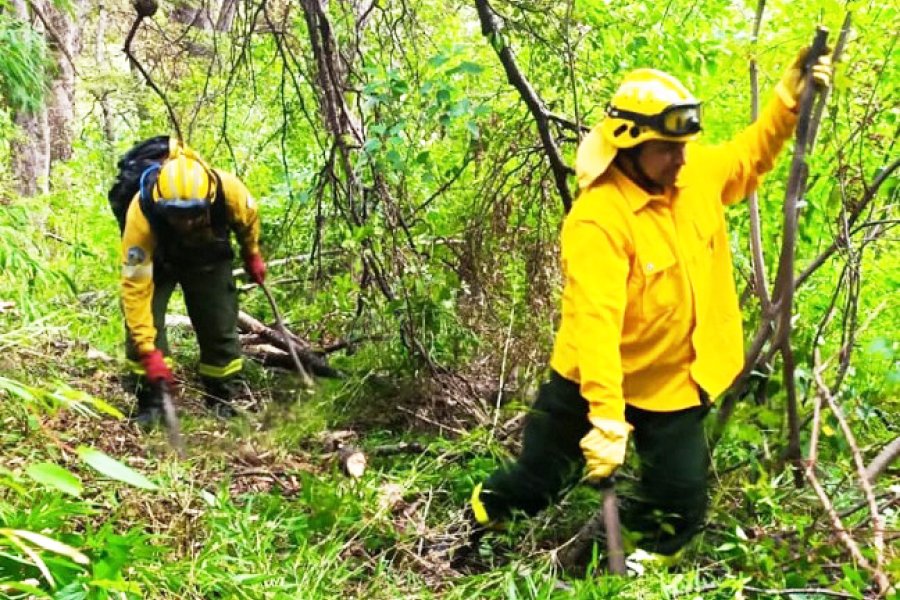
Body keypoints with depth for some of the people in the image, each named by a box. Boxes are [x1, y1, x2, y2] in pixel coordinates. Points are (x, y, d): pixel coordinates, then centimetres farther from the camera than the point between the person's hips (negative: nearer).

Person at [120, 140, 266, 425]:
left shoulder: (227, 190, -37)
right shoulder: (141, 215, -42)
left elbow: (249, 218, -10)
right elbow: (135, 286, -38)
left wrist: (252, 255, 7)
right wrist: (148, 350, -40)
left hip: (208, 258, 2)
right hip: (157, 261, -1)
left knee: (220, 329, -1)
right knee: (143, 325, -18)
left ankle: (223, 402, 17)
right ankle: (150, 404, -3)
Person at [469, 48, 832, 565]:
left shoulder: (698, 175, -7)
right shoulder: (598, 220, -29)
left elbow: (748, 159, 17)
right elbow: (595, 323, -36)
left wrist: (789, 98, 3)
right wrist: (608, 421, -41)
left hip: (676, 383, 5)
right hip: (595, 383, -5)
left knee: (680, 507, 9)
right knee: (534, 482, 12)